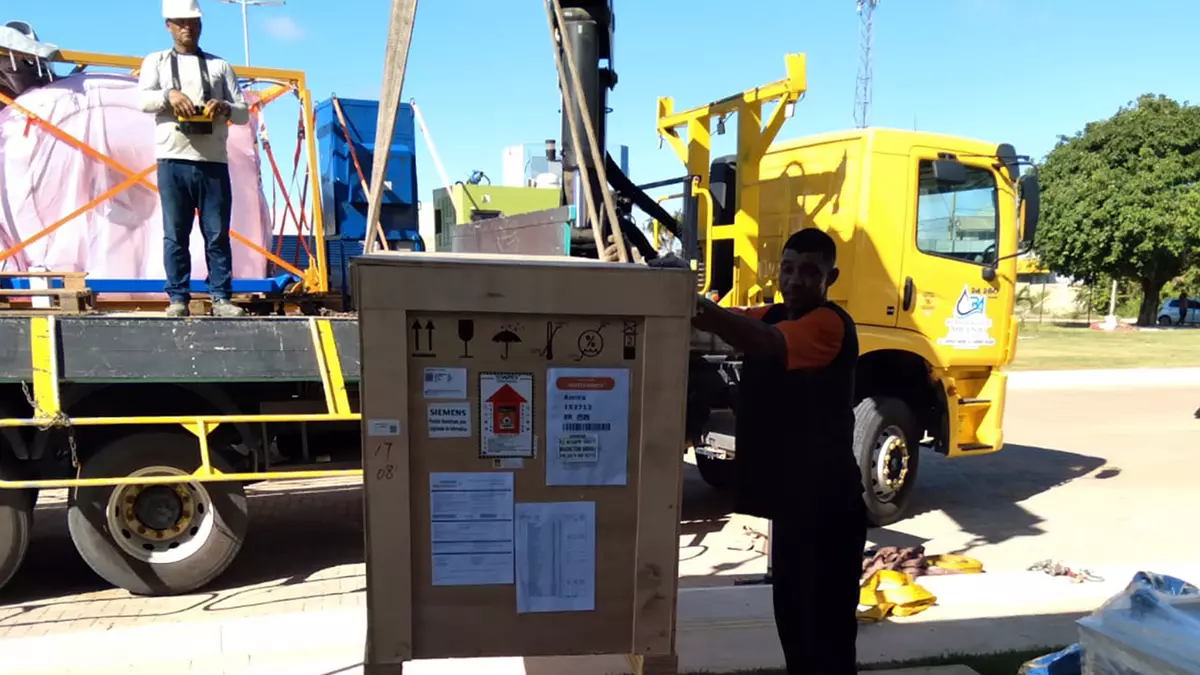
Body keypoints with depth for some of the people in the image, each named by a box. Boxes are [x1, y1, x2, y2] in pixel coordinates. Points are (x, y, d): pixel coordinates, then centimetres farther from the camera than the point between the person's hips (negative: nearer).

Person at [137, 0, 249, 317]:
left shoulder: (219, 65, 18)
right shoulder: (156, 61, 16)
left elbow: (244, 113, 12)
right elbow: (143, 100, 0)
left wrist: (224, 107, -10)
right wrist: (169, 94, -19)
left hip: (214, 161, 1)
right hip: (173, 161, 0)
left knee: (218, 234, 0)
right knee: (175, 234, 0)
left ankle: (221, 298, 4)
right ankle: (177, 298, 5)